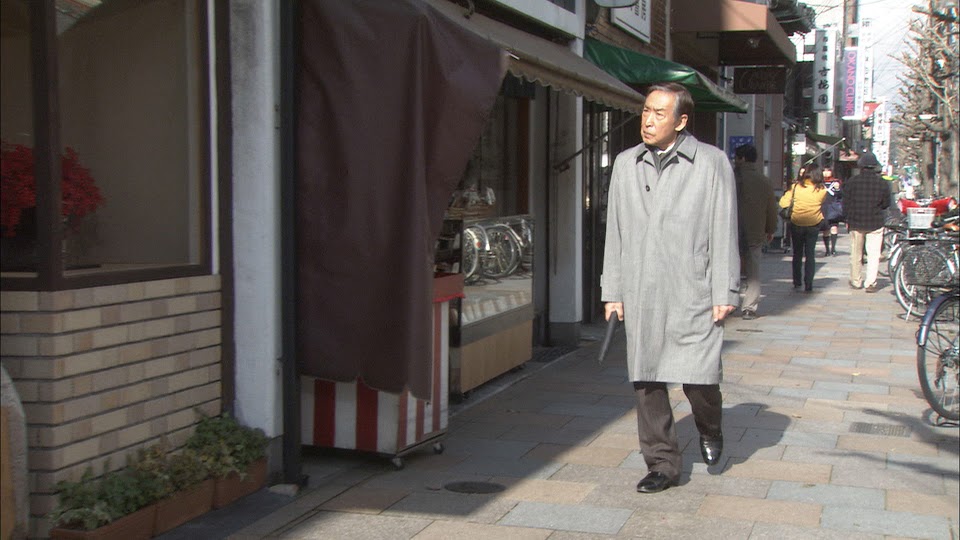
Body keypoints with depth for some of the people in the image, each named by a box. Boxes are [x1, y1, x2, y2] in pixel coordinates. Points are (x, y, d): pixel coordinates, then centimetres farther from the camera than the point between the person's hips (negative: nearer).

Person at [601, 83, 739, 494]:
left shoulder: (712, 162, 1)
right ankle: (662, 463, 18)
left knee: (698, 377, -7)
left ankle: (710, 431, 26)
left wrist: (725, 294, -4)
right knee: (646, 383, 5)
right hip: (640, 294, 4)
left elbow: (723, 232, 0)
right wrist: (612, 291, 11)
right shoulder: (626, 164, 12)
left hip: (692, 294, -3)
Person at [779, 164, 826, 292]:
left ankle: (797, 282, 21)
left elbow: (783, 203, -10)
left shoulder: (796, 187, -12)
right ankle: (808, 284, 1)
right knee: (810, 255, 7)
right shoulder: (821, 190, -9)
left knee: (797, 254, 15)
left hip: (796, 225, 0)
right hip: (813, 225, 0)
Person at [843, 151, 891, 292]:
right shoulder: (883, 183, -7)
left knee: (856, 254, 13)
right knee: (873, 255, 1)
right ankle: (870, 283, -4)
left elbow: (846, 201, -1)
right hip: (875, 223, -1)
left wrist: (849, 219, 12)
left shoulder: (852, 181, -6)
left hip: (856, 222, 1)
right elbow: (886, 204, 1)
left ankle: (856, 281, 22)